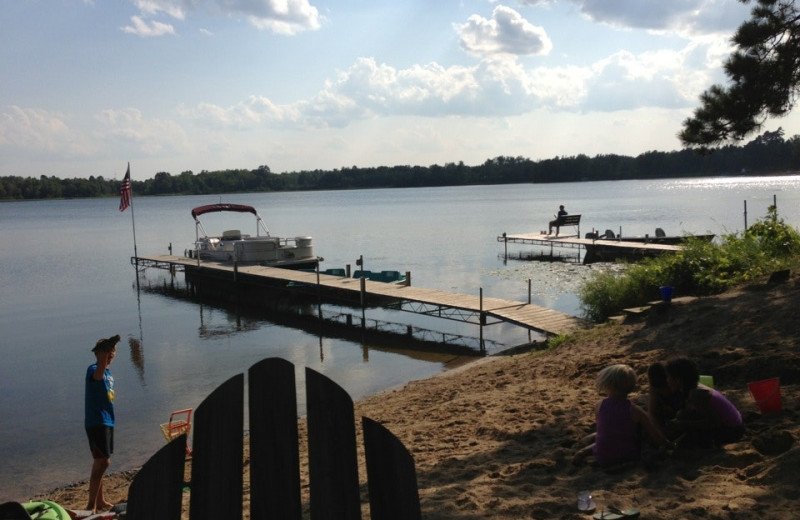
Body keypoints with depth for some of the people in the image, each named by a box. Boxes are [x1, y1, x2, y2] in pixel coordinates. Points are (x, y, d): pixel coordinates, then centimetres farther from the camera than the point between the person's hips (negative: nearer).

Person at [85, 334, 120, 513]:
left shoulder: (108, 373, 15)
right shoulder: (93, 369, -14)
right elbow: (98, 375, -41)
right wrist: (106, 350, -50)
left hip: (106, 422, 9)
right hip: (96, 423, -9)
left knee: (101, 463, 16)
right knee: (103, 462, -13)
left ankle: (100, 501, 26)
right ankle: (91, 505, -7)